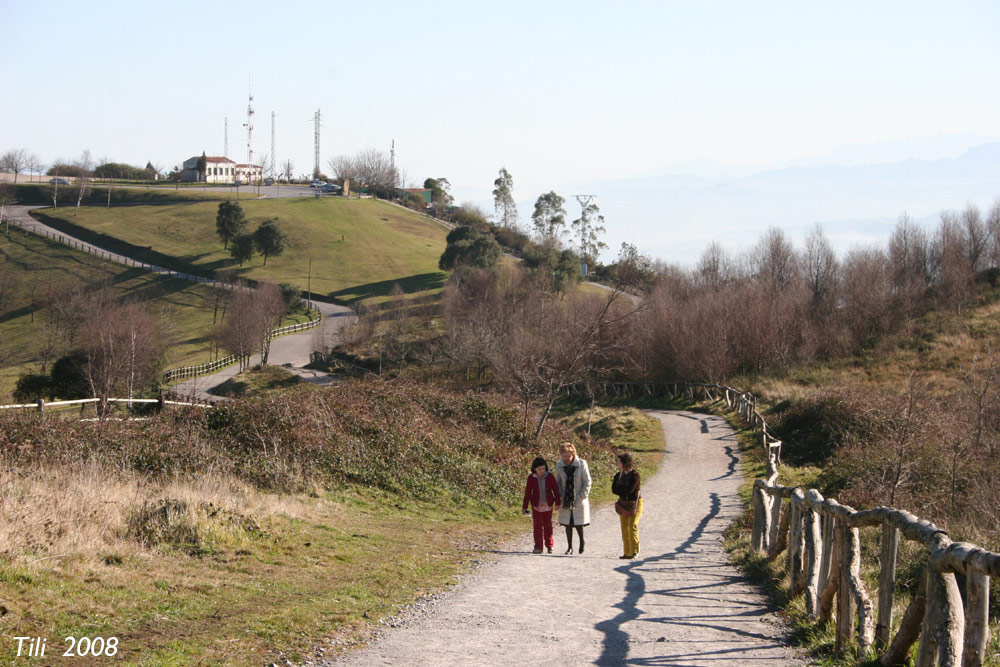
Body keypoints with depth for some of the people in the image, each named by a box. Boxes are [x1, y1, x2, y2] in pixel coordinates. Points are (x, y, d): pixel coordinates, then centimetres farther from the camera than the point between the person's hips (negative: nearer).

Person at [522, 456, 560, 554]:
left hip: (548, 505, 1)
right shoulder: (531, 478, -8)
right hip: (536, 505, -1)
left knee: (548, 525, 10)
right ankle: (538, 547, 4)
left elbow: (555, 490, 1)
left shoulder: (550, 476, -7)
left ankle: (549, 545, 22)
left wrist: (557, 502, 0)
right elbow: (527, 493, -2)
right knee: (537, 526, -1)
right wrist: (524, 507, -1)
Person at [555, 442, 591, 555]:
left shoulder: (581, 464, -10)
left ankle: (582, 541, 25)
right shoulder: (559, 465, -1)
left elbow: (587, 482, -5)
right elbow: (558, 481, 11)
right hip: (566, 499, 3)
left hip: (579, 500, -3)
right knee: (568, 524, 4)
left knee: (578, 523, -1)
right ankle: (569, 547, 13)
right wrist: (560, 495, -2)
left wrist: (582, 496, -12)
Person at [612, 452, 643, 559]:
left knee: (632, 526, -15)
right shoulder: (618, 475, 4)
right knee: (624, 527, 5)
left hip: (635, 503, -6)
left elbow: (629, 489, -23)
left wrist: (620, 489, -8)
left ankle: (634, 551, -10)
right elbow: (614, 490, -3)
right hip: (624, 504, 6)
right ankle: (627, 553, 9)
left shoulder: (635, 475, -15)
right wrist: (625, 491, -17)